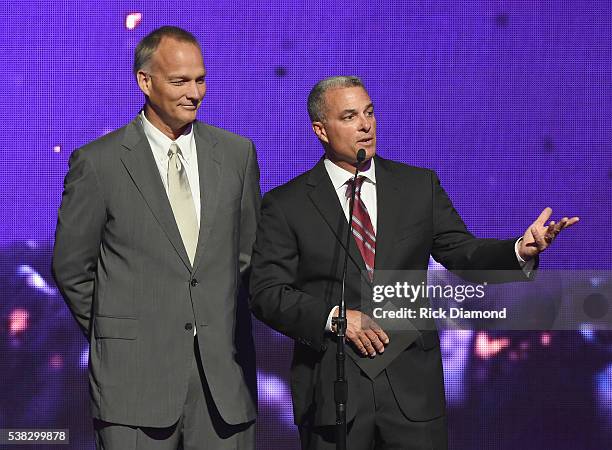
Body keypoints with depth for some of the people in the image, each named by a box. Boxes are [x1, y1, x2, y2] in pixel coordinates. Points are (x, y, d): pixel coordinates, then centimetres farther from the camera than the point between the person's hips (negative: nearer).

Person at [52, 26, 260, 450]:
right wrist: (114, 336, 6)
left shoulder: (237, 153, 9)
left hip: (223, 370, 3)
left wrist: (223, 331, 11)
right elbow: (71, 268, 5)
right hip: (136, 375, -3)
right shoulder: (98, 162, -2)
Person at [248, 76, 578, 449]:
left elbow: (463, 253, 4)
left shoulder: (420, 186, 9)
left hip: (411, 388, 2)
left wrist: (521, 250, -15)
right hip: (331, 392, -1)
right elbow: (267, 293, -2)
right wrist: (334, 316, -16)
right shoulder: (285, 205, 2)